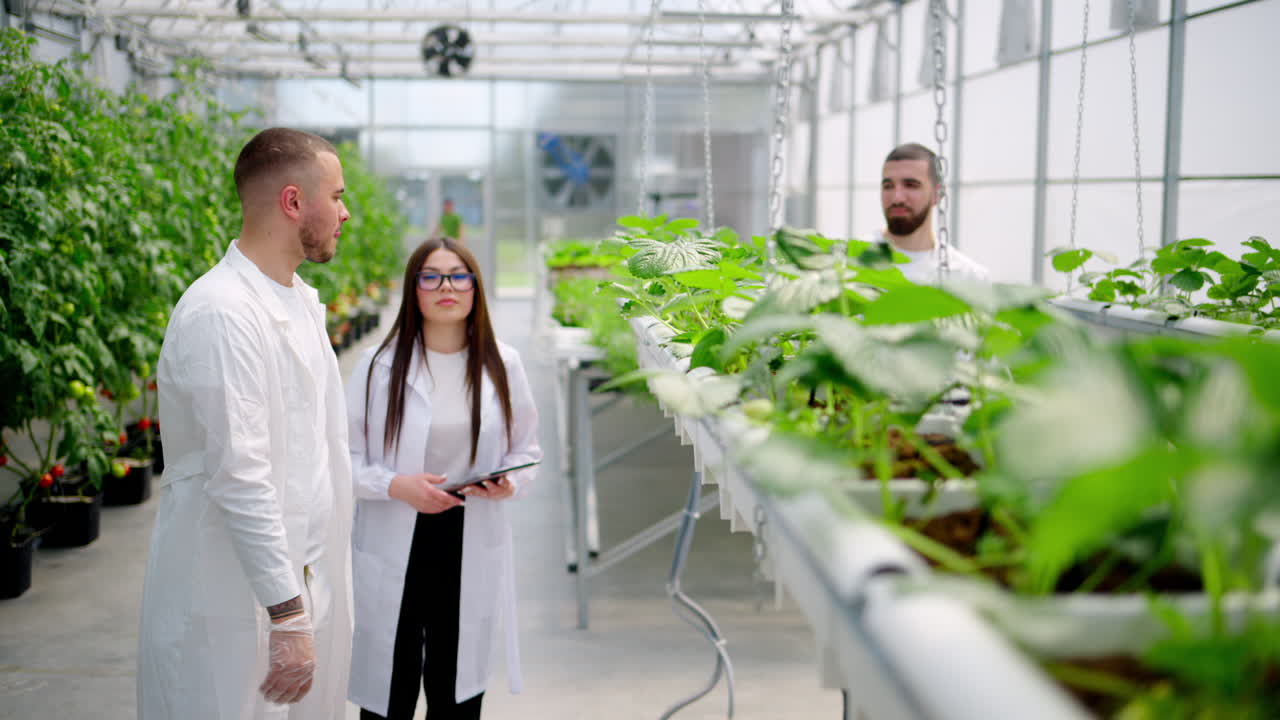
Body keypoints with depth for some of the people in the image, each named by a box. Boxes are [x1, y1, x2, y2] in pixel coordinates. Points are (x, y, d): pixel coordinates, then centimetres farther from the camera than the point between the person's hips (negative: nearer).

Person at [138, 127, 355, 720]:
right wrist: (288, 615, -22)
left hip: (307, 580, 9)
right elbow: (238, 477, -23)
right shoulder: (222, 313, -19)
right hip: (235, 602, -8)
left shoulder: (302, 301, 11)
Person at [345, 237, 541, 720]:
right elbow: (343, 457, -2)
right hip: (394, 548, -2)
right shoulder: (379, 364, -6)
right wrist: (394, 484, -18)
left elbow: (526, 448, 12)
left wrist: (509, 480, -10)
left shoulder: (501, 364, 2)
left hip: (470, 551, 2)